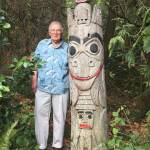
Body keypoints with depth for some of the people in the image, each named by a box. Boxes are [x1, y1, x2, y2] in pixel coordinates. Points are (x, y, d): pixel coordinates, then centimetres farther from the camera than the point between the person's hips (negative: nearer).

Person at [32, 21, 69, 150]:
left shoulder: (67, 48, 1)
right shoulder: (42, 44, 2)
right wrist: (34, 80, 0)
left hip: (61, 88, 0)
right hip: (43, 87, 1)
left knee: (59, 116, 9)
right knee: (41, 115, 7)